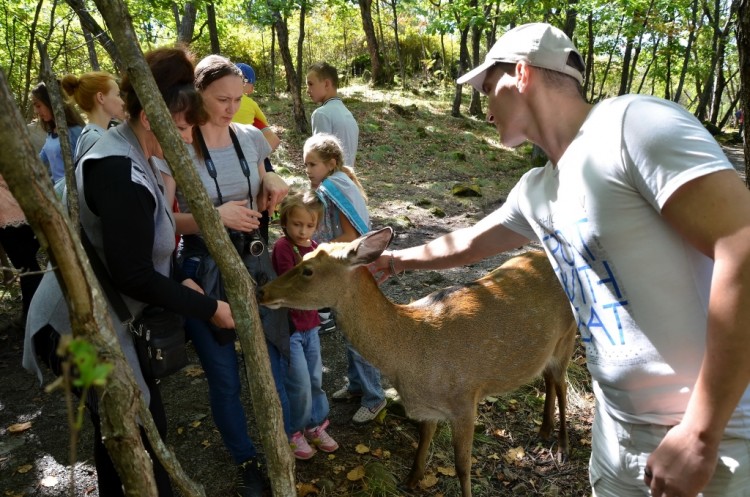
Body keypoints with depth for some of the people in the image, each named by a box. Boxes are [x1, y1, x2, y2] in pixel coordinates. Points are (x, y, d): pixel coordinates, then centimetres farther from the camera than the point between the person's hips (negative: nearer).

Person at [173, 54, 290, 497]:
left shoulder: (252, 138, 3)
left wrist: (270, 183, -6)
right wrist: (213, 216, -23)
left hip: (255, 264, 4)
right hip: (204, 271, -3)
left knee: (272, 373, 8)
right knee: (225, 380, 11)